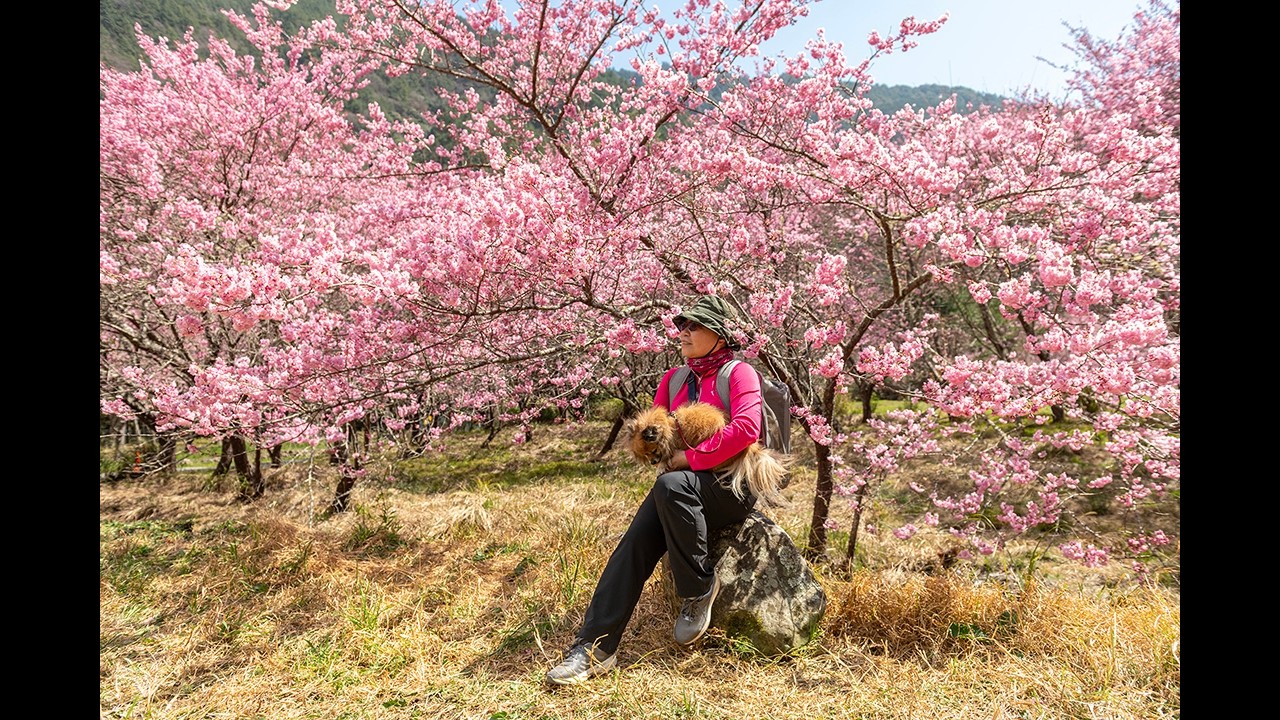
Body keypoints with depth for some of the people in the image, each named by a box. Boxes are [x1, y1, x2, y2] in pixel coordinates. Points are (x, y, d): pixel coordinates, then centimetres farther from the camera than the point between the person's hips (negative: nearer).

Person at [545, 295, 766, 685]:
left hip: (731, 488, -6)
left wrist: (691, 457, -17)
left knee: (670, 485, -35)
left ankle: (699, 589, -16)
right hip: (684, 485, 6)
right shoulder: (673, 379, 15)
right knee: (634, 544, -17)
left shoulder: (739, 374, -4)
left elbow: (746, 428, -20)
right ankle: (595, 647, -14)